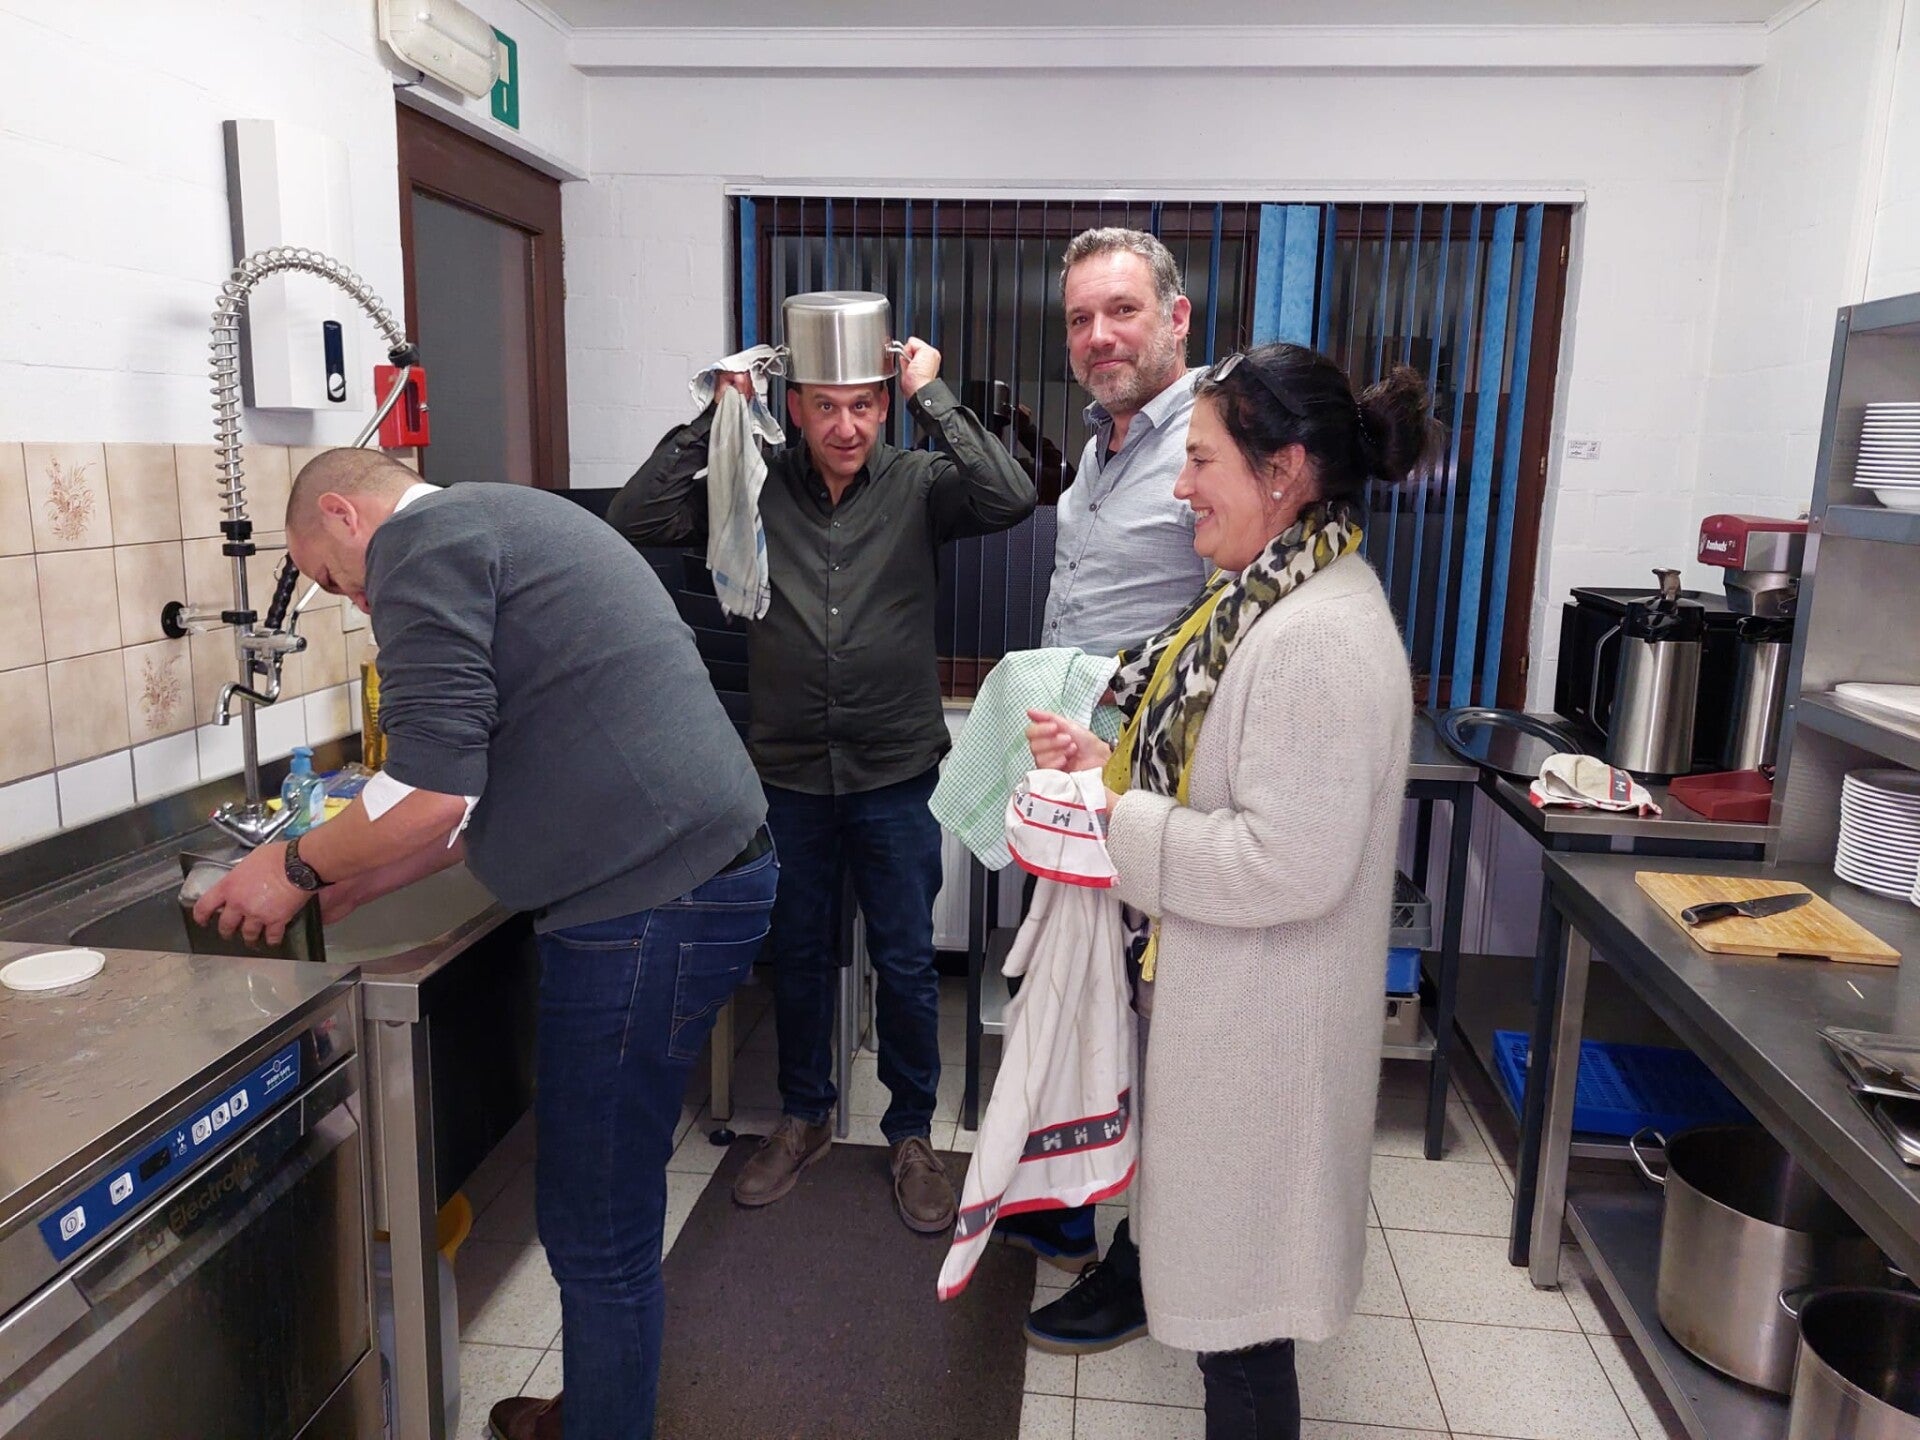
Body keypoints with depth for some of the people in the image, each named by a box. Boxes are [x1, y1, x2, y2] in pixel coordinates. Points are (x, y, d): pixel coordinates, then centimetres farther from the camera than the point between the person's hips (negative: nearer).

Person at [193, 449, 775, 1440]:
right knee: (608, 1208, 23)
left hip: (650, 903, -11)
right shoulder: (499, 524, 24)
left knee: (596, 1236, 4)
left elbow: (434, 794, -15)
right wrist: (346, 890, 26)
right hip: (696, 867, 11)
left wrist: (299, 867, 3)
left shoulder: (419, 537, -6)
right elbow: (490, 791, 26)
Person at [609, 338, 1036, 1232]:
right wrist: (718, 415, -12)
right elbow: (633, 520, -8)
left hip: (898, 778, -1)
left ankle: (911, 1133, 31)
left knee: (906, 965, 10)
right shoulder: (755, 488, -1)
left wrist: (929, 396, -18)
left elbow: (1010, 498, -23)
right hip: (791, 777, 2)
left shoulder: (917, 485, -5)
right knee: (797, 957, 17)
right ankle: (803, 1117, 39)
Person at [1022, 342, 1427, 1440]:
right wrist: (1105, 760, 2)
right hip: (1218, 992, 10)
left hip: (1259, 1023, -10)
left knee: (1236, 1300, 10)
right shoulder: (1271, 596, 6)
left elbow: (1289, 862, -28)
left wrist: (1113, 825, -19)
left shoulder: (1324, 638, -26)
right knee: (1224, 1267, 26)